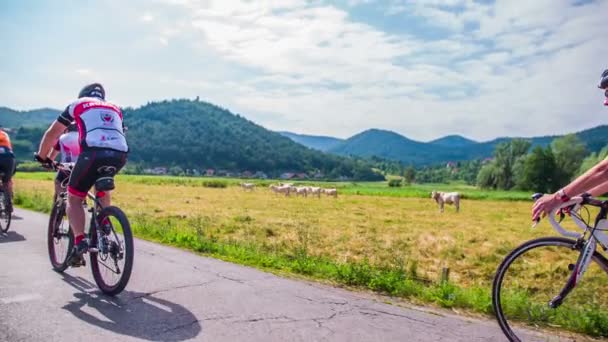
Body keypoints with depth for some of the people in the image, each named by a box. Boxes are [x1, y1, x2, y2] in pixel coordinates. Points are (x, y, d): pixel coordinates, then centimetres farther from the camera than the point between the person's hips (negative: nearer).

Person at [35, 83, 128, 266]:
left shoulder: (78, 104, 24)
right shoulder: (115, 109, 33)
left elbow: (52, 133, 27)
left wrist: (42, 157, 40)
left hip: (93, 152, -4)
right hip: (119, 155, 4)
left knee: (74, 199, 10)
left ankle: (79, 241, -7)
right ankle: (104, 225, 25)